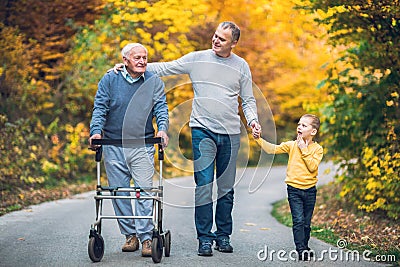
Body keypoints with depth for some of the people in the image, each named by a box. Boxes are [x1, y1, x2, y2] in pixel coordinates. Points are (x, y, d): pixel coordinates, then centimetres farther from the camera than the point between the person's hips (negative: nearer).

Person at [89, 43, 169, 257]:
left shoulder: (154, 82, 7)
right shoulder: (110, 80, 4)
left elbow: (161, 107, 0)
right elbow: (100, 108, 0)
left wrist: (162, 128, -19)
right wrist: (96, 131, -16)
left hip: (142, 146, -1)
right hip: (113, 146, 1)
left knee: (144, 191, -8)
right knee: (119, 192, 4)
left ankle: (145, 237, -4)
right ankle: (130, 235, 16)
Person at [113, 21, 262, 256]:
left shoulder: (241, 66, 7)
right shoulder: (197, 59, 3)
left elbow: (248, 100, 13)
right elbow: (164, 68, 7)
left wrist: (253, 120, -5)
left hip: (231, 133, 2)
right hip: (203, 130, -1)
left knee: (226, 189, 7)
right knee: (204, 186, -7)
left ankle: (224, 235, 18)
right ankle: (205, 238, 0)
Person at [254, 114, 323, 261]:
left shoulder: (317, 149, -1)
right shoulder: (292, 145, 1)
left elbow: (313, 167, -15)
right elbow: (272, 149, -8)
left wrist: (304, 150, -15)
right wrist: (258, 139, -21)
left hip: (310, 190, 1)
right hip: (294, 189, -1)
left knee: (306, 222, 11)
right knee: (298, 220, -10)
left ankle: (305, 247, 28)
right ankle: (301, 250, -8)